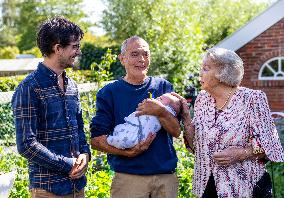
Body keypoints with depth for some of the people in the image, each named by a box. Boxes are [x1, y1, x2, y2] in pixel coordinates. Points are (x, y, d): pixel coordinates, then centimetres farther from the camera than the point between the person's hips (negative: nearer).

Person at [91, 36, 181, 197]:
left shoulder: (163, 86, 8)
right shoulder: (109, 92, 1)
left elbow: (176, 131, 0)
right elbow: (96, 140, -4)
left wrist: (160, 112, -18)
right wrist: (127, 152, -19)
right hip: (128, 177, -2)